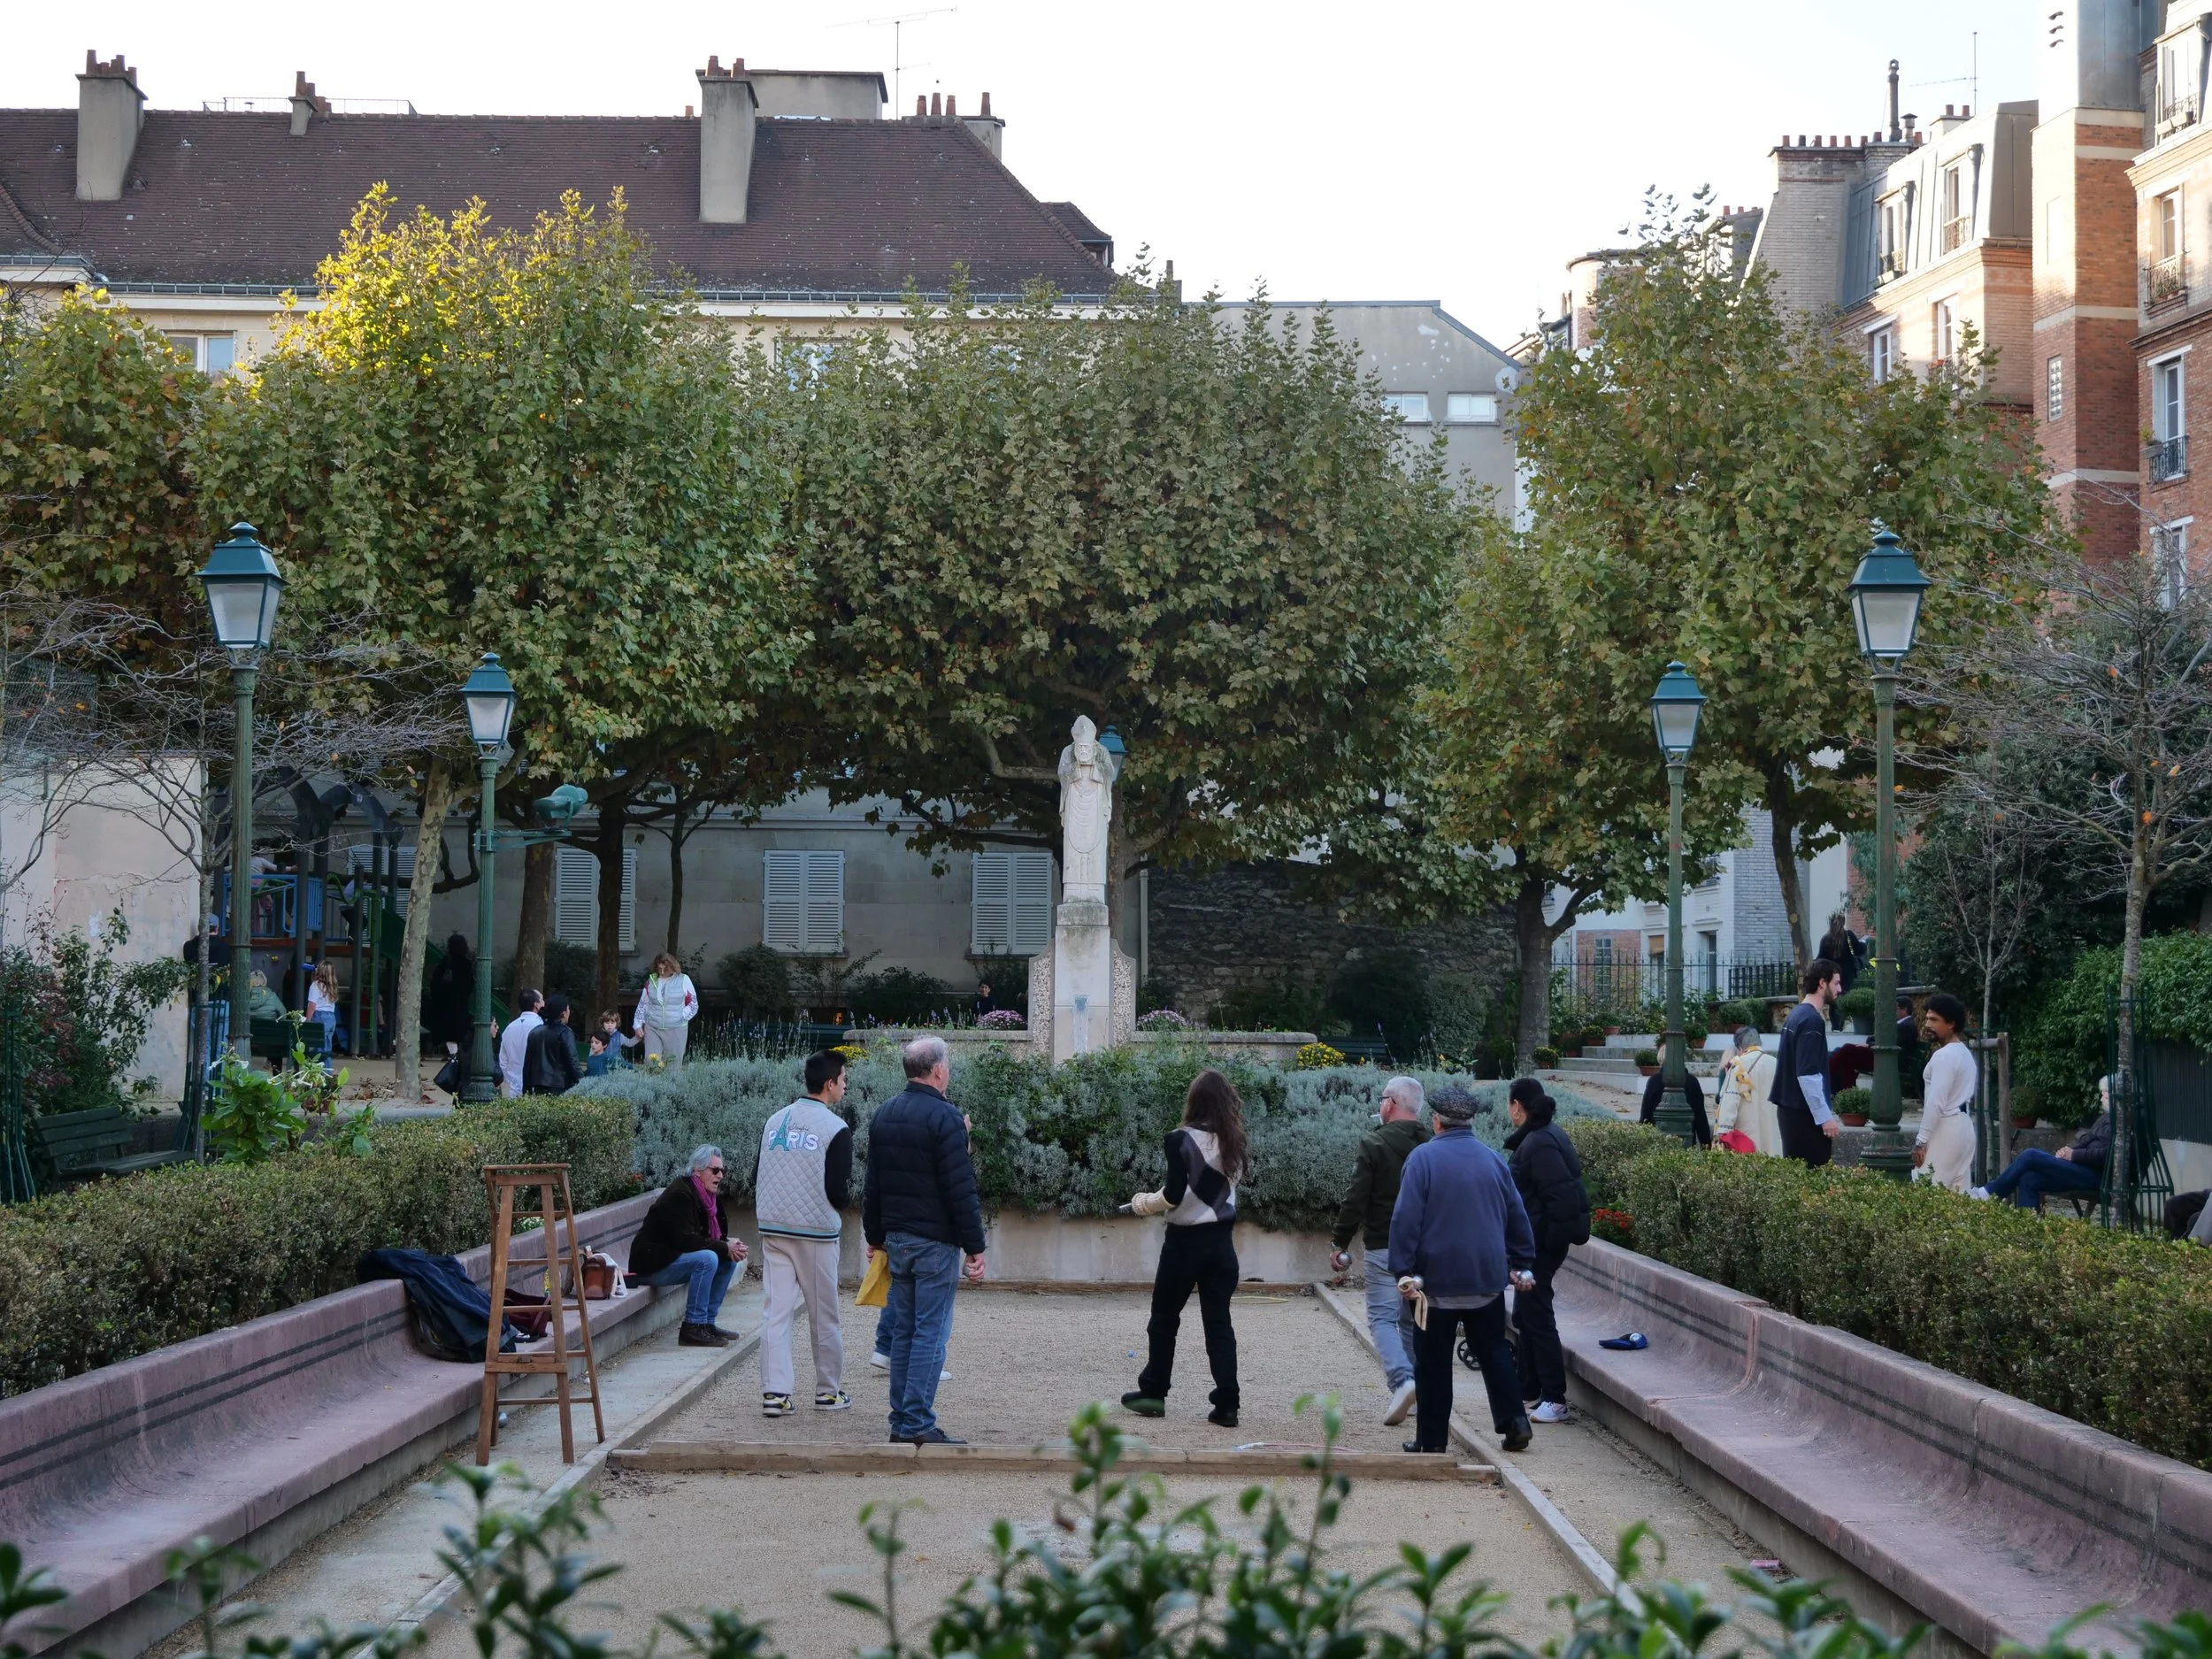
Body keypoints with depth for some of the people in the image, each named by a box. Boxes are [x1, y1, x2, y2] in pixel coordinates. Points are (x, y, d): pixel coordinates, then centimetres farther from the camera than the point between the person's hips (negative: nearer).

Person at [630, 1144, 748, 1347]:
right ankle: (692, 1328, -24)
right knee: (707, 1259, -29)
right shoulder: (679, 1195, -20)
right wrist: (724, 1247, -23)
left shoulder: (709, 1196, 9)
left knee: (729, 1260, 1)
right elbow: (684, 1239, -27)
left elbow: (716, 1235, 12)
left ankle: (707, 1323, 5)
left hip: (674, 1258, 10)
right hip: (652, 1264, -10)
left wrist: (730, 1245, -12)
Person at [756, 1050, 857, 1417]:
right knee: (824, 1317, 8)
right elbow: (838, 1190, -13)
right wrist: (839, 1202, 9)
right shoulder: (836, 1129, -10)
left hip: (772, 1230, 5)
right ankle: (829, 1392, 17)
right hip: (816, 1233, -5)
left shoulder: (774, 1121, 9)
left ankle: (774, 1393, -3)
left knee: (776, 1311, 3)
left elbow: (757, 1177, 13)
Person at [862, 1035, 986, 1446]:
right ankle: (917, 1424, -8)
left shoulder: (884, 1114, 11)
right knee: (931, 1332, -6)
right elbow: (961, 1189, -16)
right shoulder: (944, 1117, -14)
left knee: (904, 1330, 12)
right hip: (935, 1241, -8)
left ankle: (901, 1421, 14)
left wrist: (875, 1235, 25)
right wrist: (975, 1245, -12)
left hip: (897, 1238, 8)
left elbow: (873, 1184, 18)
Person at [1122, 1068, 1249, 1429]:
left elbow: (1174, 1196, -16)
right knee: (1219, 1323, 6)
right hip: (1221, 1240, 4)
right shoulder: (1231, 1142, 3)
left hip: (1185, 1240, -4)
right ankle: (1227, 1404, 1)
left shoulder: (1181, 1140, -13)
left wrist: (1145, 1203, 2)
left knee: (1164, 1318, 13)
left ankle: (1153, 1392, 23)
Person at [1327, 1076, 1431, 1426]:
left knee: (1382, 1317, -2)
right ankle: (1416, 1393, 16)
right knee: (1413, 1319, 15)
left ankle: (1402, 1380, -22)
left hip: (1384, 1248, -5)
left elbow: (1356, 1199, -12)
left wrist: (1340, 1243, -4)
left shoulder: (1374, 1144, -10)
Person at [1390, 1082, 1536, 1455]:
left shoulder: (1423, 1158, -8)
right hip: (1488, 1277, 4)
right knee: (1494, 1351, 15)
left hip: (1437, 1278, -4)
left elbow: (1406, 1219, -13)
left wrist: (1404, 1271, -10)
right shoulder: (1493, 1160, 6)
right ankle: (1514, 1422, 6)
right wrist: (1521, 1265, 20)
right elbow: (1517, 1217, 11)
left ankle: (1432, 1438, 6)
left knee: (1433, 1361, 4)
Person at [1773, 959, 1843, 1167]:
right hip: (1804, 1114, -10)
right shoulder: (1812, 1020, -14)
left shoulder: (1796, 1015, 15)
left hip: (1790, 1109, 10)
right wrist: (1825, 1117, -17)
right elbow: (1808, 1075, -20)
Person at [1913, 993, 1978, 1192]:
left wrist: (1921, 1140, -19)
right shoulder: (1965, 1053, 15)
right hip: (1963, 1126, 10)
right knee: (1959, 1192, 8)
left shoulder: (1943, 1056, -16)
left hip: (1945, 1129, -10)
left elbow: (1936, 1103, -21)